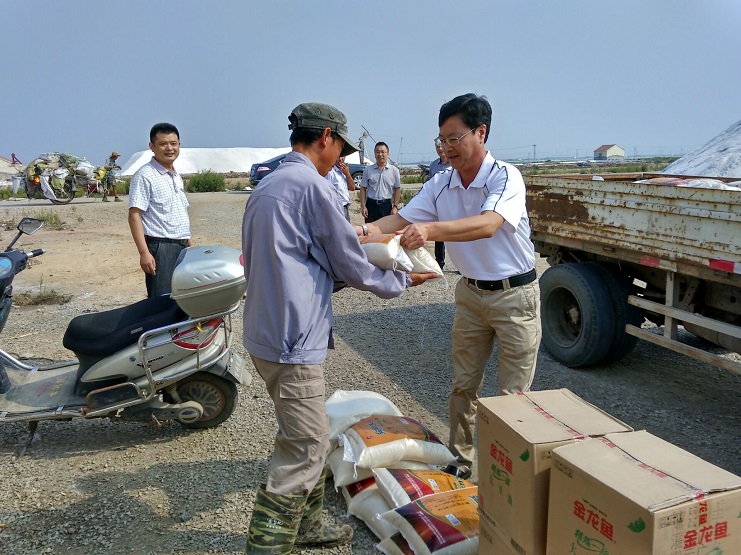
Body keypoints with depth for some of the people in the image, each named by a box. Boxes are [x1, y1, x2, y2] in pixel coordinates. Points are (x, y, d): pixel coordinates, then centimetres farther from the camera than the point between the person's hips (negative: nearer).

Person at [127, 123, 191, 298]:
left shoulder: (177, 176, 16)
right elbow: (134, 215, -15)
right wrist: (144, 252, -22)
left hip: (182, 246, 8)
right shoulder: (145, 176, -10)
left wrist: (189, 243, 21)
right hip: (160, 247, -8)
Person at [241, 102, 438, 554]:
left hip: (267, 332, 10)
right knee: (305, 452, 0)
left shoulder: (266, 188, 14)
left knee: (308, 438, 21)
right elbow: (352, 267, -9)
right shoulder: (313, 185, -14)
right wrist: (401, 281, 7)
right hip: (293, 341, -10)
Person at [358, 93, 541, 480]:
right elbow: (401, 219, -5)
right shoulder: (441, 185, -1)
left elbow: (487, 225, -37)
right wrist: (364, 231, -25)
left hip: (515, 294, -5)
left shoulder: (506, 177, -19)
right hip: (471, 293, 6)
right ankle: (461, 461, 30)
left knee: (513, 394, 4)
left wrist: (430, 229, -52)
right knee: (463, 385, 13)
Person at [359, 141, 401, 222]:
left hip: (386, 205, 0)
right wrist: (363, 206, -3)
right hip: (371, 204, 0)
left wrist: (395, 206, -2)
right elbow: (363, 189, 4)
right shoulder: (368, 170, 2)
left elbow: (397, 189, 4)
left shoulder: (394, 170, 1)